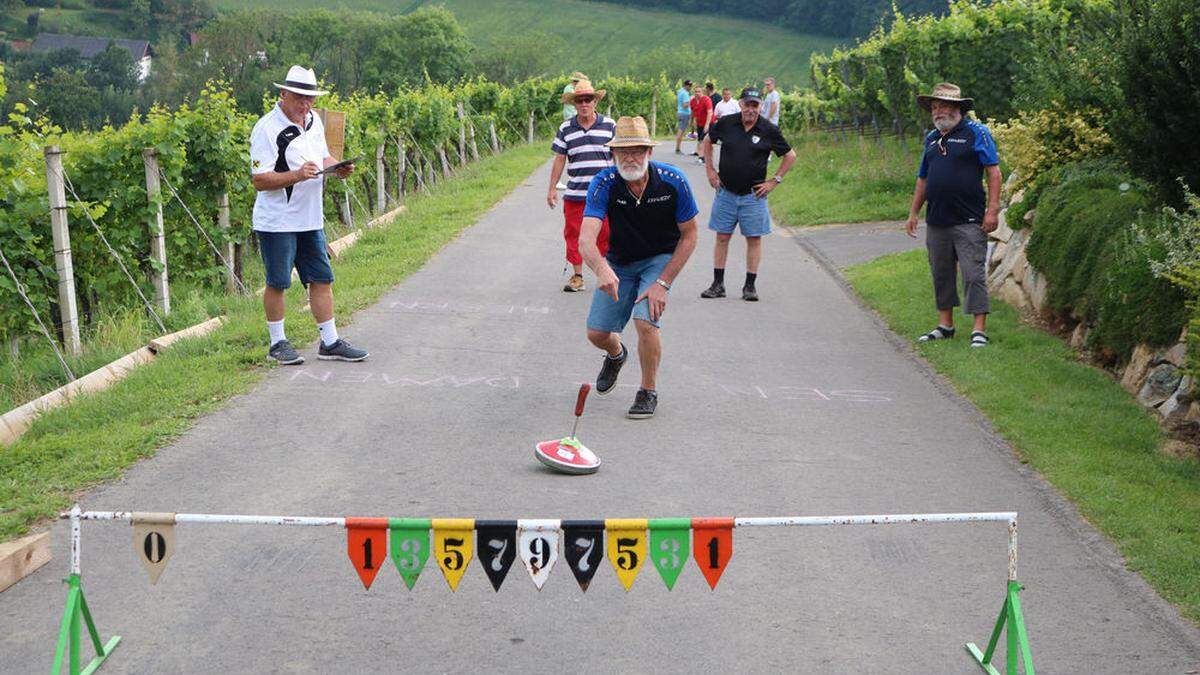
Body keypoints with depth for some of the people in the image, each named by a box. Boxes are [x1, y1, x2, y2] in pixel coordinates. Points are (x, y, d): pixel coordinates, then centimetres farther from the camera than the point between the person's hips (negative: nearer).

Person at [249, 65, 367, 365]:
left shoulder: (313, 120, 10)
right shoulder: (267, 129, -14)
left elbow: (322, 157, 23)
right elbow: (259, 180, -17)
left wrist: (337, 168, 0)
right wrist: (296, 175, -29)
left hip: (310, 219, 7)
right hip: (277, 222, -7)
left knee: (321, 279, 8)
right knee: (277, 283, 3)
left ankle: (330, 343, 16)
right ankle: (277, 343, 17)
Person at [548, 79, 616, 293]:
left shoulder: (609, 125, 3)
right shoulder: (565, 129, 7)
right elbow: (559, 160, 11)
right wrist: (552, 189, 9)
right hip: (574, 193, 2)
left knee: (605, 235, 2)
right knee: (573, 235, 5)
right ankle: (577, 277, 16)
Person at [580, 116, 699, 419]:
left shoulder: (673, 181, -23)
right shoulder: (604, 183, -23)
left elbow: (689, 236, -12)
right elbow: (587, 237, -36)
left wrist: (662, 283, -19)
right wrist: (601, 269, -58)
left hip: (661, 259, -2)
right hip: (619, 263, 2)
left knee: (646, 322, -24)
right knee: (596, 333, 0)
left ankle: (648, 391, 1)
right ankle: (616, 354, 40)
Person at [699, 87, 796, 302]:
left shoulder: (769, 130, -5)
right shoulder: (726, 123, -1)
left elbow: (790, 156, 6)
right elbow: (708, 142, 18)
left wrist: (775, 181, 2)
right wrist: (710, 169, 10)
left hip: (753, 195, -1)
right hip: (726, 192, 1)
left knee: (754, 239, 1)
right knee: (722, 237, 4)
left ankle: (750, 286, 10)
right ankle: (718, 285, 11)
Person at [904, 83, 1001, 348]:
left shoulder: (976, 133, -3)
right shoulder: (931, 138, 16)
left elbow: (993, 171, -7)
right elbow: (923, 179, 22)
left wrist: (992, 209, -14)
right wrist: (913, 214, 18)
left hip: (968, 222, -6)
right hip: (936, 221, 6)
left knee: (974, 274, -7)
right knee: (941, 274, 12)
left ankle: (979, 330, -6)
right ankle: (945, 325, 22)